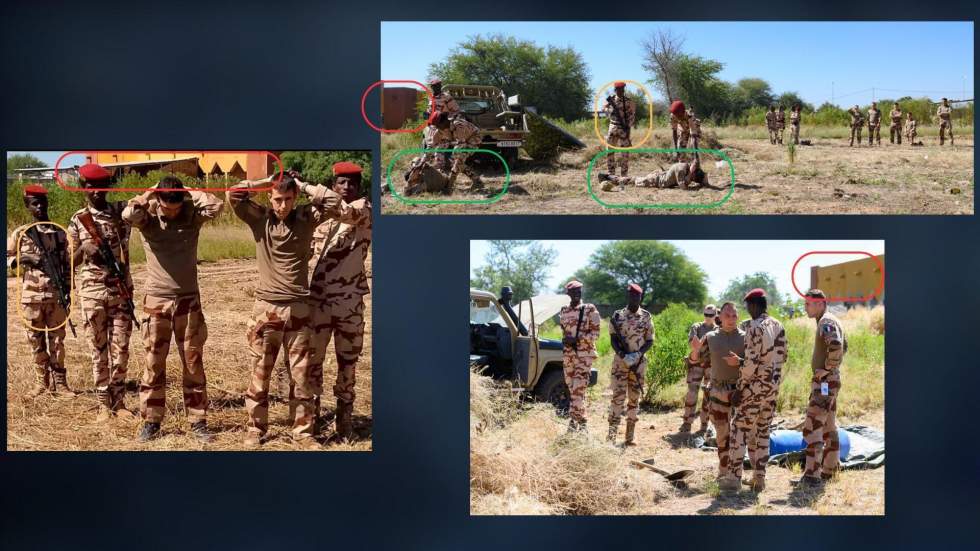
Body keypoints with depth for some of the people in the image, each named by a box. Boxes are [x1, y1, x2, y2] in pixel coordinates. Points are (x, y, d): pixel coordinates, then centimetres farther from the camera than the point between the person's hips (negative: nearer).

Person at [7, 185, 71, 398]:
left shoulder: (59, 233, 6)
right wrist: (22, 259, -13)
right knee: (36, 340, 5)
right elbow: (7, 257, 6)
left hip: (56, 294, 0)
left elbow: (67, 263, 8)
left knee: (57, 339, 2)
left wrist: (67, 289, 0)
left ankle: (59, 382, 8)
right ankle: (41, 381, 15)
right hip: (31, 295, 0)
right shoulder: (20, 233, 3)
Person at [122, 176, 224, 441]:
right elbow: (129, 214, -26)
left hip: (189, 300, 1)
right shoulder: (148, 218, -5)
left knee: (193, 364, 5)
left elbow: (216, 205, -20)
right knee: (153, 364, 5)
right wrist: (149, 194, -13)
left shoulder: (192, 215, -2)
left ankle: (198, 422, 12)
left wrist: (190, 193, -9)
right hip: (156, 300, -1)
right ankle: (151, 422, 14)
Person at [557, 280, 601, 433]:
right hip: (568, 354, 6)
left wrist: (577, 339, -17)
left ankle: (573, 420, -16)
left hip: (584, 355, -6)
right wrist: (565, 340, 2)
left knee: (578, 389, -14)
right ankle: (582, 420, 20)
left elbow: (595, 334, -6)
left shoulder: (590, 310, -4)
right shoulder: (564, 311, 12)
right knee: (573, 389, 10)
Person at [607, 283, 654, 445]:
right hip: (620, 362, -1)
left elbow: (649, 340, 4)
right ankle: (612, 433, -8)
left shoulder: (646, 316, 4)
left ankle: (630, 435, 9)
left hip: (639, 363, 1)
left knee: (634, 398, 4)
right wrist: (622, 353, -16)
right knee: (618, 396, -8)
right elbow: (613, 339, 0)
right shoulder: (617, 316, 3)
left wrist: (639, 354, -13)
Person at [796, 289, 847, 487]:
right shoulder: (833, 321, 16)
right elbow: (844, 347, 29)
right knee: (829, 427, 16)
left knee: (812, 428, -12)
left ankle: (812, 474, -14)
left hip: (824, 382, -11)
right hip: (830, 382, 11)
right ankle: (828, 469, 24)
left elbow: (836, 346, -34)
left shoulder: (826, 323, -16)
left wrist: (826, 368, -23)